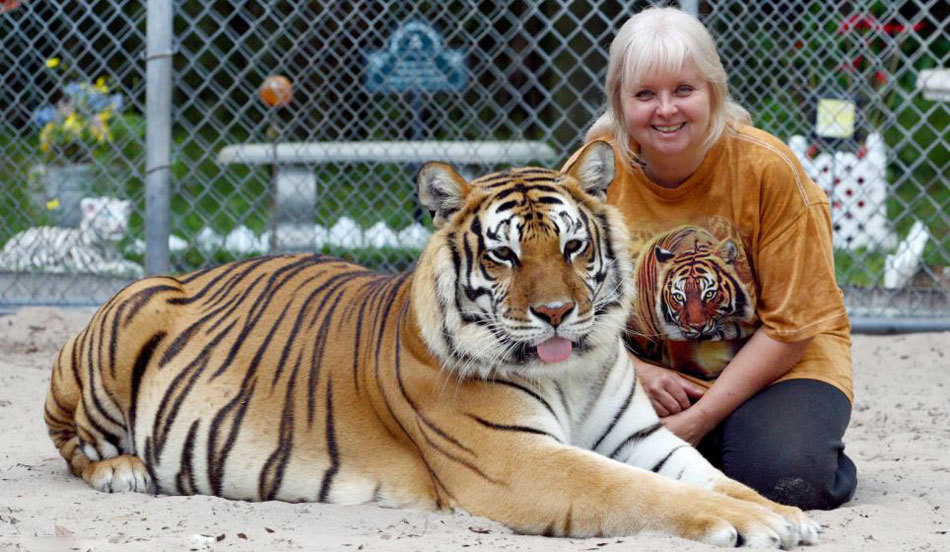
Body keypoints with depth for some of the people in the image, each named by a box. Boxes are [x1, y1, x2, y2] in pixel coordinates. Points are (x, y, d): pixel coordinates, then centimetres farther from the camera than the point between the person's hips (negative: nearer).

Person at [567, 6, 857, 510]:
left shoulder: (767, 167, -16)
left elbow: (791, 325, -13)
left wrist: (700, 418, -19)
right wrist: (634, 372, -21)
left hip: (778, 365, -2)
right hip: (647, 371, 3)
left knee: (784, 478, -31)